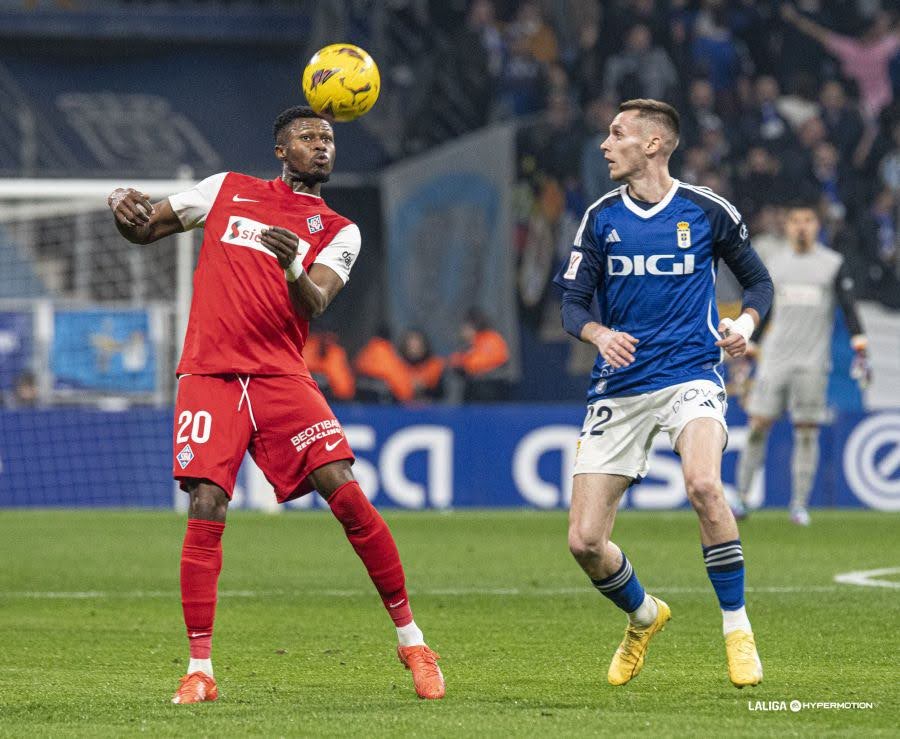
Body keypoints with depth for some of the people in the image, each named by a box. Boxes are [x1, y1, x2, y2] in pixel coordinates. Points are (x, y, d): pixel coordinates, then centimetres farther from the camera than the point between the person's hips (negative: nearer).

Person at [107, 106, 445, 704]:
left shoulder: (338, 232, 11)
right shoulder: (228, 190, 15)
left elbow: (316, 304, -6)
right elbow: (143, 232, 21)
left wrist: (293, 267, -28)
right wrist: (123, 208, -3)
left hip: (282, 379, 0)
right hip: (210, 377, 0)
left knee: (348, 496, -12)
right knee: (205, 511, -12)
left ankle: (411, 640, 1)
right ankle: (200, 670, -5)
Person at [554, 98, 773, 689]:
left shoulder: (707, 211, 1)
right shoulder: (601, 218, 6)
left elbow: (758, 280, 13)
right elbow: (573, 303, 8)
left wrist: (746, 322, -8)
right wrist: (598, 334, -14)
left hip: (690, 374, -3)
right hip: (619, 388, 3)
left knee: (703, 484, -33)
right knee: (585, 542, -4)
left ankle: (738, 629, -16)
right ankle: (643, 617, 28)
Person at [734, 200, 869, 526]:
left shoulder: (834, 264, 3)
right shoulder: (775, 263, 11)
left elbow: (849, 309, 1)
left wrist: (859, 351, -7)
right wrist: (747, 353, 15)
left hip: (813, 361, -2)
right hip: (774, 360, 2)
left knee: (807, 432, -3)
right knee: (758, 425, -4)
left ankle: (800, 505, 3)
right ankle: (742, 497, 3)